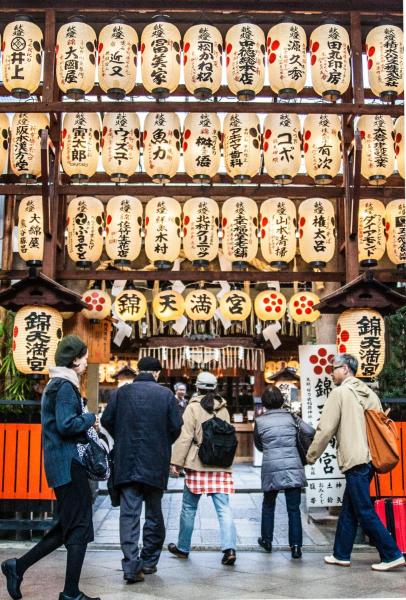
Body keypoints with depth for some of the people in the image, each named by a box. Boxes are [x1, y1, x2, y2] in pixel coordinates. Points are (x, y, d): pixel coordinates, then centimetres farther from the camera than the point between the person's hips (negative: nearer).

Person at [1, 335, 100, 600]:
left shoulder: (56, 384, 16)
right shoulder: (65, 386, -15)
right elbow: (67, 425, -24)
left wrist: (85, 421, 10)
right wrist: (90, 418, -9)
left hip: (61, 464, 10)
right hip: (69, 464, -10)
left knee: (67, 527, 17)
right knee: (79, 527, -1)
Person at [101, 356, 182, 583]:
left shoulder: (123, 392, 0)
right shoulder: (165, 394, -4)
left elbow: (107, 420, 1)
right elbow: (176, 426, -6)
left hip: (126, 462, 1)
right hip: (155, 463, 0)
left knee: (129, 512, 2)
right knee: (154, 512, 14)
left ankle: (131, 566, -5)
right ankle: (149, 561, 23)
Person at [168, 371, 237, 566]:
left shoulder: (193, 407, -4)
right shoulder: (223, 409, 9)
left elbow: (185, 436, -9)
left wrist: (176, 461, -4)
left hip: (198, 464, -3)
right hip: (221, 465, 3)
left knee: (189, 507, 10)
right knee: (224, 508, 2)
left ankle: (183, 548, 23)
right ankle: (229, 548, -11)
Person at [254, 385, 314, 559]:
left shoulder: (260, 421, 0)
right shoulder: (291, 417, 2)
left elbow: (258, 444, 12)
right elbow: (311, 432, 0)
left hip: (271, 468, 0)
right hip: (293, 467, 0)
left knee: (268, 505, 19)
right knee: (294, 508, 4)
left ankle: (266, 540, 30)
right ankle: (296, 545, 1)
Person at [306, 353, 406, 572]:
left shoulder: (340, 392, -8)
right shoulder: (369, 393, 14)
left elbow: (326, 428, -10)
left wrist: (311, 456, 1)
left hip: (354, 460, -8)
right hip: (369, 458, 8)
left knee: (365, 511, -2)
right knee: (348, 508, 15)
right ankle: (341, 554, 22)